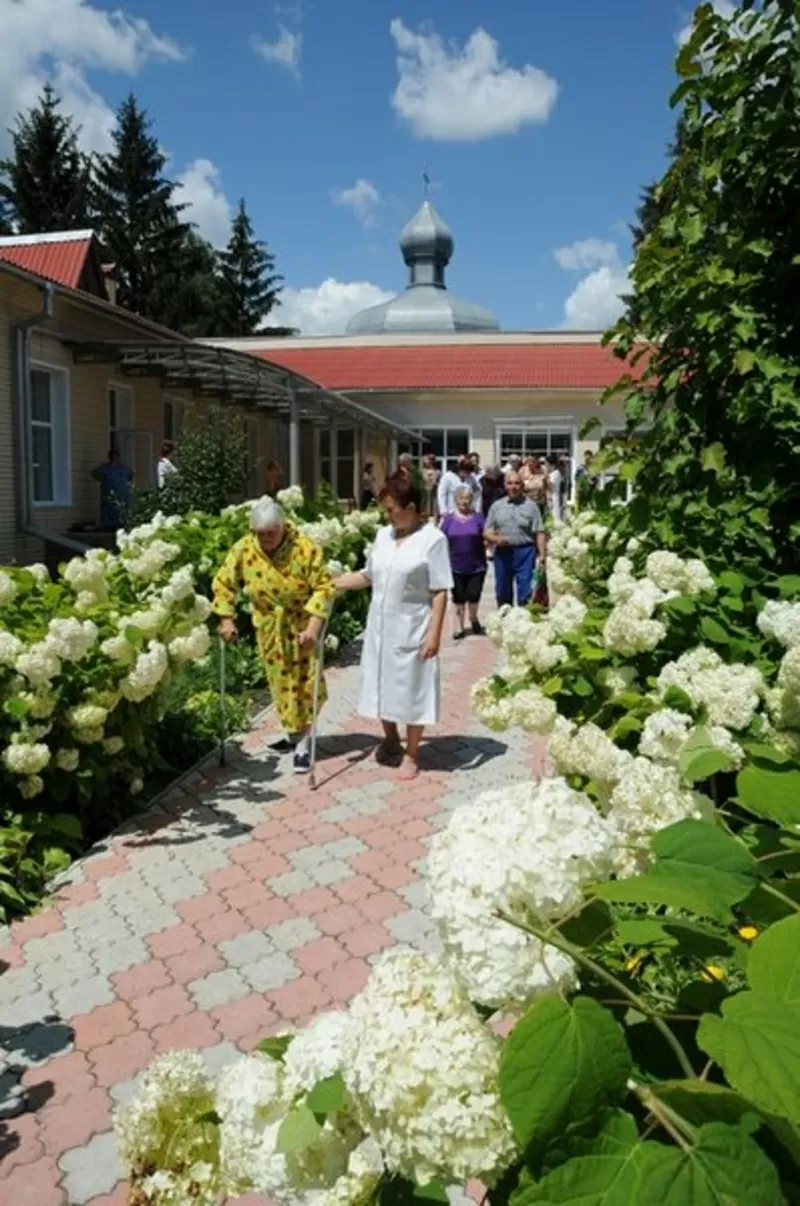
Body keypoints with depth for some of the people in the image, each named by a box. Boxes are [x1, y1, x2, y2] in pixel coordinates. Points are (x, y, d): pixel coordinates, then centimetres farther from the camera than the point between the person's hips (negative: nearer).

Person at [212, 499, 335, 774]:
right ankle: (294, 734, 29)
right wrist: (227, 620, -6)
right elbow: (223, 584, -1)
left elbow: (324, 587, -20)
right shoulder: (243, 550, -11)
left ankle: (303, 744, 6)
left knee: (304, 682, -1)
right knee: (280, 682, 12)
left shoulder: (305, 549, -21)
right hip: (269, 628, 4)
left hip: (302, 624, -3)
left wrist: (313, 627, -27)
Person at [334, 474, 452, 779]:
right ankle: (391, 740, 38)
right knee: (383, 685, 15)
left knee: (411, 690, 5)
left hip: (412, 629, -5)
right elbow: (368, 576, 14)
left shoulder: (432, 539, -12)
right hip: (380, 626, 6)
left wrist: (434, 632, -18)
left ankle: (411, 754, 21)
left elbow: (440, 592, -13)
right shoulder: (383, 535, 6)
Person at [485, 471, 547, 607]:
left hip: (524, 551, -3)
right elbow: (487, 532, 9)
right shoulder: (497, 506, 11)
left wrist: (542, 555, -12)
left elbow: (539, 533, -2)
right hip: (502, 553, 3)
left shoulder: (530, 506, 3)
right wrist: (496, 539, -13)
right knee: (502, 592, 11)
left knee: (525, 592, -5)